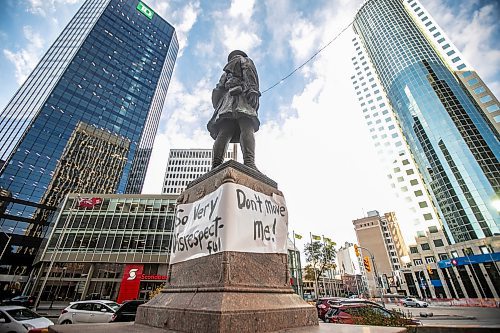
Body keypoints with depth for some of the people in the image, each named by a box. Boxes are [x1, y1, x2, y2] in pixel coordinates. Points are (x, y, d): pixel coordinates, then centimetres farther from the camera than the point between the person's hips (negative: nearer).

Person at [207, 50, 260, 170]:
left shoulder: (227, 72, 42)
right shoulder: (245, 60, 28)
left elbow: (217, 91, 29)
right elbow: (249, 72, 3)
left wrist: (218, 108, 22)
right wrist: (252, 88, -14)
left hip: (226, 102, 5)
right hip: (241, 95, -5)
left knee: (224, 134, -14)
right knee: (247, 130, -25)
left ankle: (215, 167, -32)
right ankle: (249, 162, -47)